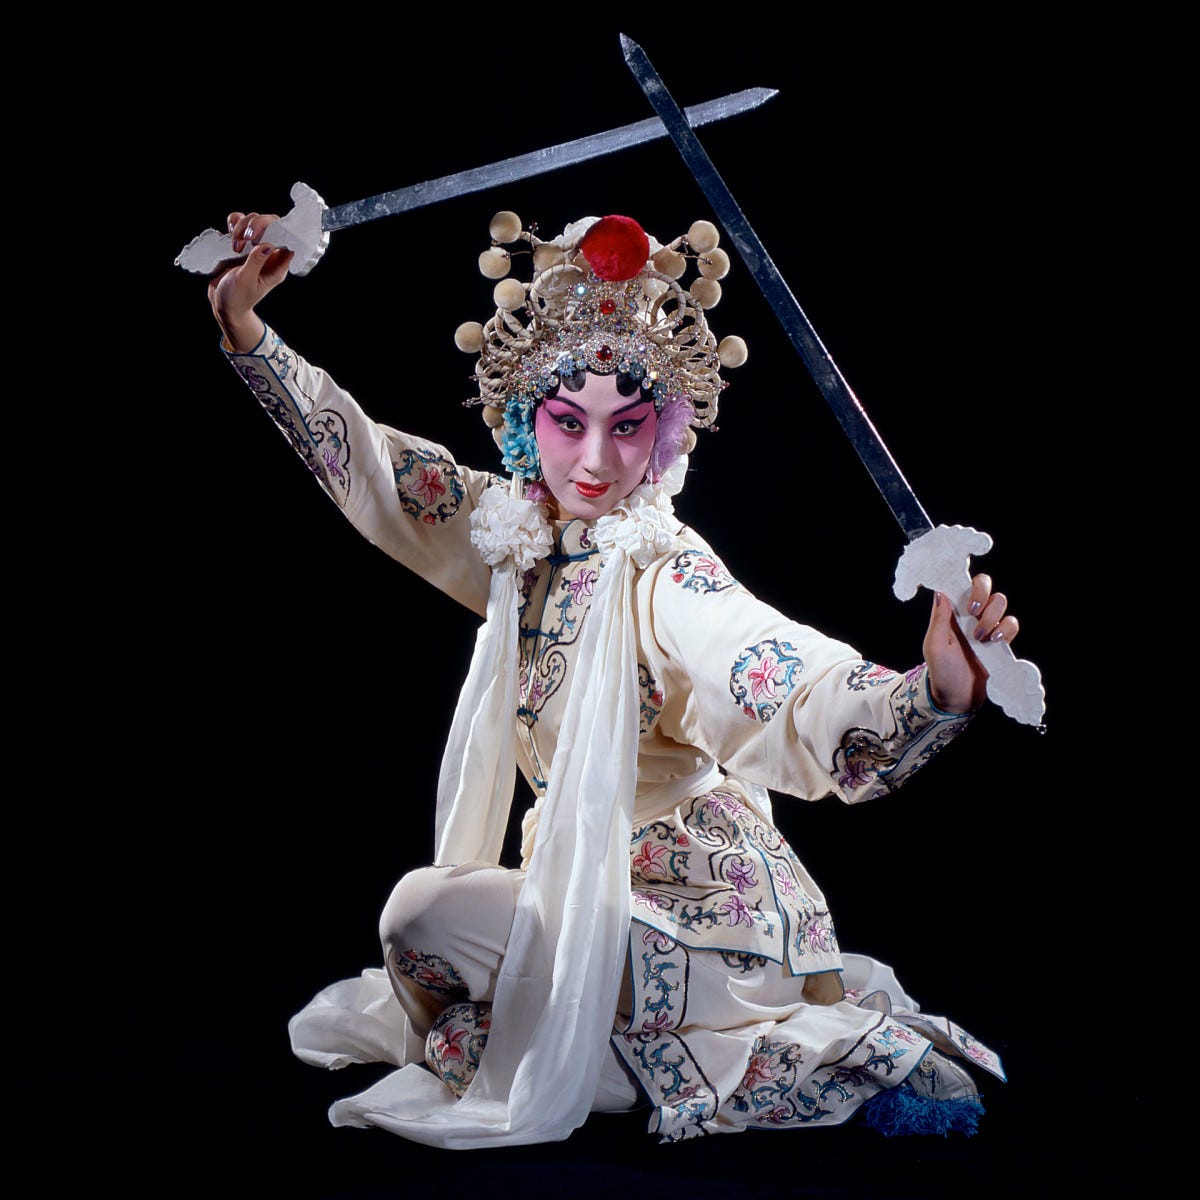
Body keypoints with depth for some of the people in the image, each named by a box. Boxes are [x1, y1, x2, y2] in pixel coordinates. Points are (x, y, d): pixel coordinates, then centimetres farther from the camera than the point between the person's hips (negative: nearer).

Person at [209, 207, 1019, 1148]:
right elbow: (363, 464, 7)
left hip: (698, 914, -8)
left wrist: (939, 691, -59)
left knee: (429, 914, -22)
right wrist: (244, 327, 1)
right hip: (585, 884, 8)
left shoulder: (665, 579, -24)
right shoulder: (518, 534, -2)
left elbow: (808, 701, -39)